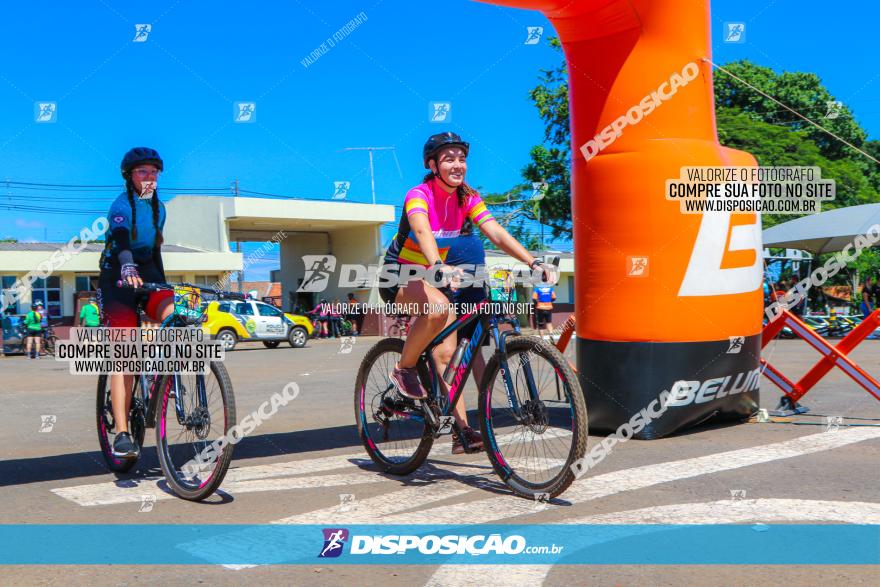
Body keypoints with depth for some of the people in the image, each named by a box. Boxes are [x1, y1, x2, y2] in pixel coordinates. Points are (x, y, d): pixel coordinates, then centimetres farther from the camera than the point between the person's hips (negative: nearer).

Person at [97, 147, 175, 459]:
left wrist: (163, 288, 22)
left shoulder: (158, 208, 12)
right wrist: (127, 268, -51)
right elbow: (120, 239, -31)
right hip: (117, 277, -5)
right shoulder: (122, 205, -11)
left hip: (147, 273, 6)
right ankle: (122, 433, -15)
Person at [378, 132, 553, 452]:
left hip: (433, 276, 6)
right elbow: (422, 231, -42)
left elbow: (496, 233, -14)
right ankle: (404, 369, -14)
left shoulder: (467, 198, -4)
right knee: (438, 308, -36)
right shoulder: (419, 195, -22)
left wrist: (533, 263, -27)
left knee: (446, 351, -3)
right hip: (398, 275, -6)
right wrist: (438, 266, -61)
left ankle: (461, 428, 0)